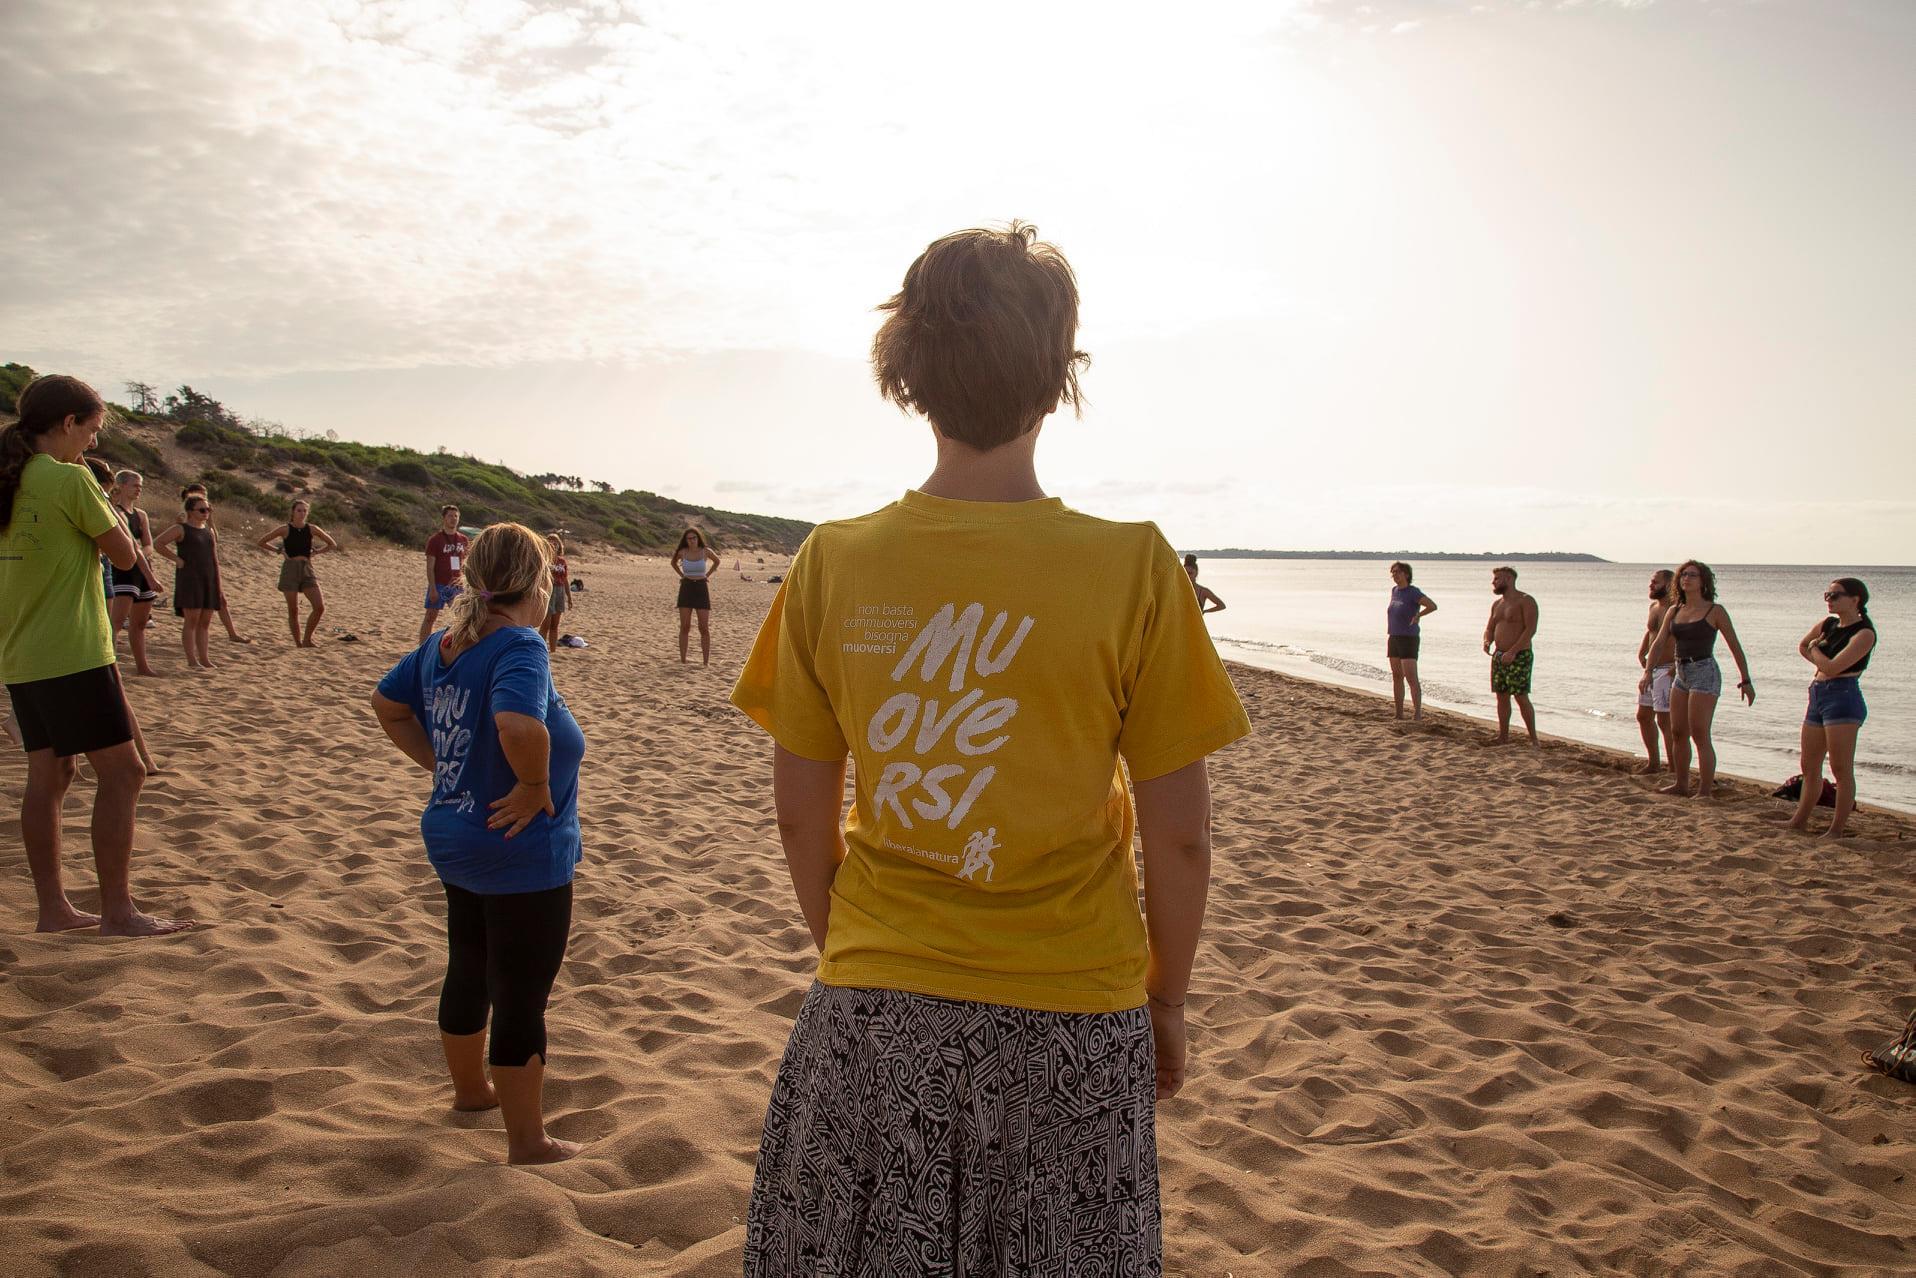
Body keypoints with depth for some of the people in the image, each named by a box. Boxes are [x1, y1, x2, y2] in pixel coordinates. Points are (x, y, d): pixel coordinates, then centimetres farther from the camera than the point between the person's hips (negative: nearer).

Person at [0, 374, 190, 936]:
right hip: (74, 657, -9)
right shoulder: (70, 479, -13)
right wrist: (105, 506, 7)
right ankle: (118, 911, -2)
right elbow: (125, 555, -6)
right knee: (121, 772, -3)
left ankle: (52, 908, 17)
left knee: (48, 773, 12)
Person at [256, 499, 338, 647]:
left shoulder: (312, 529, 5)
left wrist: (315, 552, 6)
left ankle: (307, 640, 7)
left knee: (320, 607, -9)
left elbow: (332, 544, 15)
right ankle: (298, 644, 11)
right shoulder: (285, 529, -2)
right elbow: (262, 542, 5)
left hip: (307, 570, 2)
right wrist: (280, 550, -1)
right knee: (293, 611, 1)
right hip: (290, 569, -2)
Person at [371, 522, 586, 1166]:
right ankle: (528, 1140, 16)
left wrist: (440, 764, 12)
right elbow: (519, 726, -43)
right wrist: (536, 784, -26)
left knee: (469, 975, 26)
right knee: (522, 999, 3)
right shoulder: (520, 647, -24)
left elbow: (388, 703, 17)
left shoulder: (443, 644, 3)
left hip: (457, 841, 9)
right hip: (524, 857, -9)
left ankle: (469, 1088, 46)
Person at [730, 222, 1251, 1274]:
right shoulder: (1132, 568, -13)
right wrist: (1166, 1000, 8)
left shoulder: (834, 562, -6)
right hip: (1069, 1017, -1)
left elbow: (800, 813, 2)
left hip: (871, 1011, 2)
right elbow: (1179, 836, -7)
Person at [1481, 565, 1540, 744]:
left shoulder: (1526, 601, -8)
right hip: (1499, 656, 7)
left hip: (1519, 656, -7)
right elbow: (1489, 628, 20)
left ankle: (1533, 738, -5)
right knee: (1502, 696, 8)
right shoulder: (1497, 604, 15)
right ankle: (1503, 737, 15)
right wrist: (1487, 641, -3)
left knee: (1521, 697, -11)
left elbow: (1531, 629, -17)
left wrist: (1513, 652, -23)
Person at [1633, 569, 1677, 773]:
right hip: (1652, 670, 10)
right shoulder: (1654, 607, 14)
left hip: (1668, 671, -10)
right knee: (1643, 715, 15)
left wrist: (1677, 666, -26)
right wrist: (1641, 653, 13)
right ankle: (1654, 762, 27)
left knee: (1664, 719, -10)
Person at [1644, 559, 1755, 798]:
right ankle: (1681, 785, 21)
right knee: (1678, 733, 10)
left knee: (1700, 735, -9)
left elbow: (1735, 647, -2)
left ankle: (1706, 791, -5)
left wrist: (1746, 680, -2)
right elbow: (1659, 641, 4)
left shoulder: (1714, 611, -5)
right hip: (1681, 674, 6)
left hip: (1705, 673, -6)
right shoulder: (1674, 611, 10)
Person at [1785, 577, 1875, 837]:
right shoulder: (1828, 625, 12)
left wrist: (1816, 649, 3)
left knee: (1841, 769, -6)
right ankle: (1799, 822, 26)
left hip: (1843, 697, -8)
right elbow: (1803, 646, 32)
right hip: (1818, 697, 8)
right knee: (1809, 767, 15)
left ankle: (1836, 830, -2)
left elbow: (1832, 668, -16)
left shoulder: (1864, 633, -10)